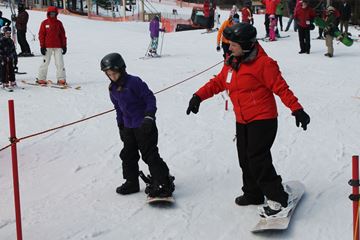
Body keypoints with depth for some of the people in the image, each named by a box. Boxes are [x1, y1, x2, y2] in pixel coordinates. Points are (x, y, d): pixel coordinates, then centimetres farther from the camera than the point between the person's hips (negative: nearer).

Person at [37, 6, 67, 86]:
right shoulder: (44, 23, 1)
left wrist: (64, 45, 7)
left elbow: (63, 34, 10)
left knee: (60, 63, -2)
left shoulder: (59, 23, 7)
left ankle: (61, 79, 2)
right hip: (47, 46, -2)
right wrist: (42, 46, -5)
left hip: (58, 46, 2)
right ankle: (41, 79, 13)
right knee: (45, 62, 5)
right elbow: (41, 35, 1)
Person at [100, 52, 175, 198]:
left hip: (144, 125, -8)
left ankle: (164, 183, 1)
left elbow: (150, 98, -17)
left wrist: (149, 116, -26)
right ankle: (131, 183, 27)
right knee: (128, 155, 13)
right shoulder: (113, 89, 6)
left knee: (150, 154, -7)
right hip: (128, 127, 8)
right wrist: (121, 126, 20)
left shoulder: (134, 82, -18)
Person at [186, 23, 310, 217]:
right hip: (242, 121, 8)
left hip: (262, 119, -8)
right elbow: (218, 82, 15)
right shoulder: (232, 63, 8)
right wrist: (198, 96, 5)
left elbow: (281, 88, -17)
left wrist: (297, 110, -21)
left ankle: (278, 199, -3)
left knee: (258, 159, -13)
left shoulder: (263, 63, -16)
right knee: (245, 159, 14)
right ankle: (253, 194, 31)